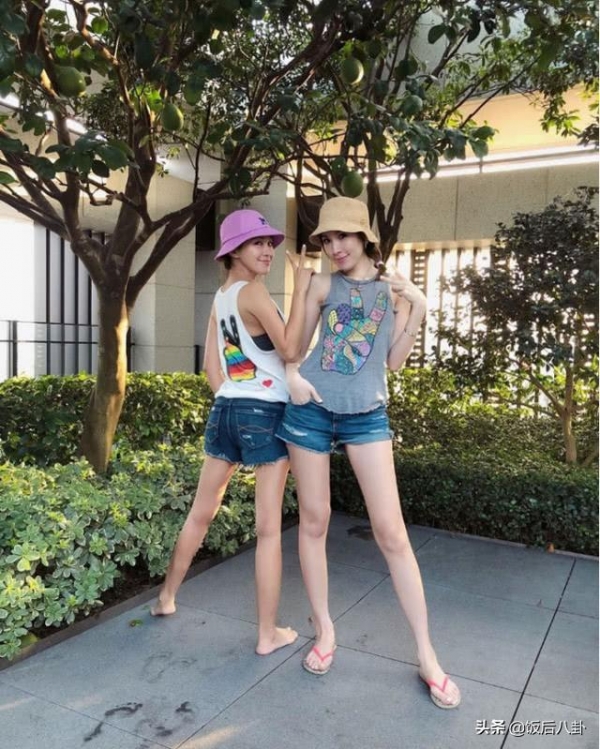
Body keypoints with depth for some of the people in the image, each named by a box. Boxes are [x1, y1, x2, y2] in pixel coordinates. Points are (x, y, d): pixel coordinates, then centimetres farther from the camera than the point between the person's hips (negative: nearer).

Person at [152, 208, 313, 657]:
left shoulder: (220, 296, 14)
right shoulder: (253, 290, -11)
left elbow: (211, 365, 13)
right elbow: (290, 350, -16)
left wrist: (231, 402, 18)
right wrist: (301, 290, -13)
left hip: (225, 410, 8)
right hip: (265, 414, -8)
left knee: (201, 513, 20)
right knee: (269, 529, 1)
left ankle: (166, 598, 36)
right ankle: (269, 634, 12)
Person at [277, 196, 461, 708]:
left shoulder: (394, 287, 4)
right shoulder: (323, 285, 4)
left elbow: (395, 360, 3)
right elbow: (295, 345, 10)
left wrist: (418, 308, -7)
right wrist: (292, 376, -10)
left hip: (367, 416, -1)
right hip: (311, 411, 1)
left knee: (392, 532, -3)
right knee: (314, 521, 7)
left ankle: (427, 654, 9)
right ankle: (324, 630, 25)